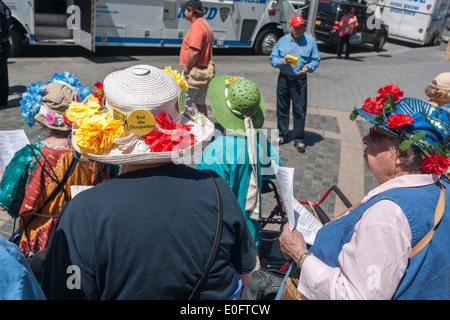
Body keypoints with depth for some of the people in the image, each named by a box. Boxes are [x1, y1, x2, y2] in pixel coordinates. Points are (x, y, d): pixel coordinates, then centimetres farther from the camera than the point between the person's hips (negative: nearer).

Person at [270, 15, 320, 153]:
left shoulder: (310, 41, 3)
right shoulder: (282, 40, 8)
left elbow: (316, 60, 4)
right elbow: (272, 58, 7)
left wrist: (309, 67, -17)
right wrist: (282, 61, -13)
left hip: (300, 81, -2)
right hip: (283, 79, 2)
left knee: (300, 110, -3)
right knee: (282, 108, 9)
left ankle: (299, 139, 9)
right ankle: (282, 135, 25)